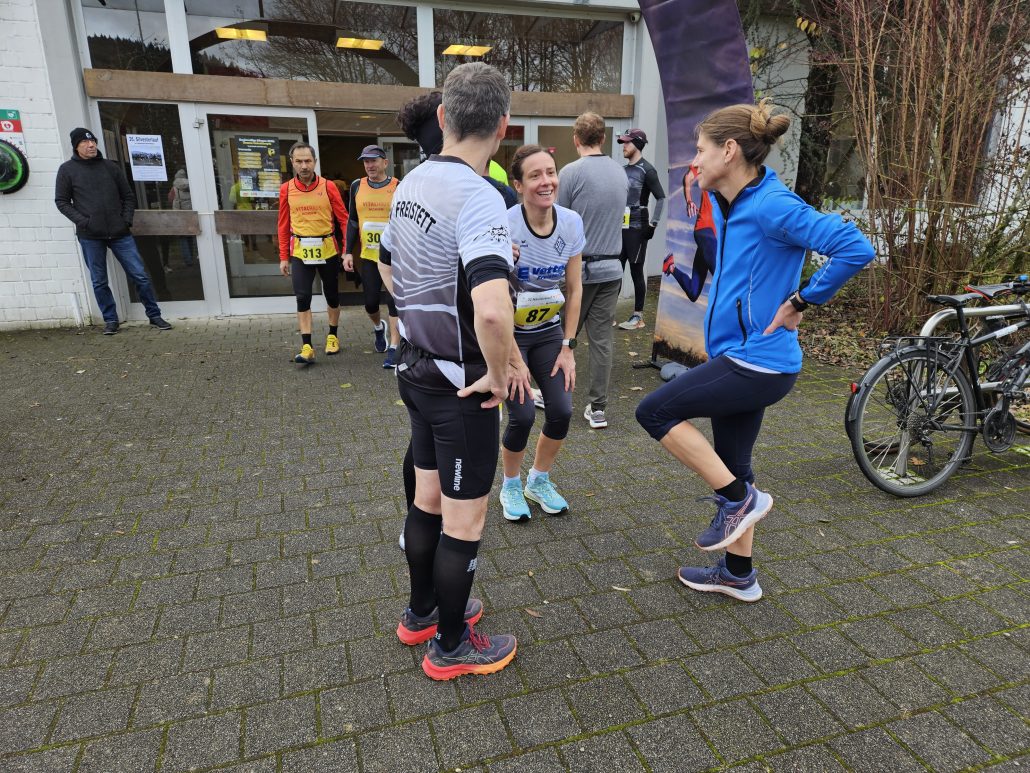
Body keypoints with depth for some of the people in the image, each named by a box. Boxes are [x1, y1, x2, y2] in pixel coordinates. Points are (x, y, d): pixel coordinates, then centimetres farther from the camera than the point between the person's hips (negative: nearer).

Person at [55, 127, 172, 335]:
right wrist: (82, 221, -10)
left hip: (120, 233, 1)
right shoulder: (67, 170, 4)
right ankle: (110, 320, 17)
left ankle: (154, 315, 11)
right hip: (90, 236, -1)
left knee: (140, 275, -1)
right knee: (99, 282, 5)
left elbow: (128, 196, 13)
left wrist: (127, 220, -2)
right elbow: (62, 201, 4)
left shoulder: (111, 167, 9)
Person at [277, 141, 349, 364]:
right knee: (303, 298, -6)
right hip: (300, 252, 1)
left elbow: (343, 219, -2)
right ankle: (307, 347, -4)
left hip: (327, 250, 0)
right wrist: (284, 257, 4)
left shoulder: (328, 187, -4)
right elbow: (284, 225, 6)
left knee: (332, 295, 12)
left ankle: (333, 336, 32)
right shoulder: (286, 189, 1)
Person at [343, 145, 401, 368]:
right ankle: (378, 327, 40)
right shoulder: (357, 186, 6)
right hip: (368, 255, 3)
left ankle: (393, 348, 3)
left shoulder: (398, 187, -3)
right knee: (370, 302, 8)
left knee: (394, 301, -4)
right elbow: (352, 221, 11)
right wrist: (349, 252, 6)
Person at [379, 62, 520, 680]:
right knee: (465, 518, 8)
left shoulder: (412, 183, 5)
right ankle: (451, 646, 27)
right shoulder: (478, 197, -23)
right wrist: (499, 374, -21)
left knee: (429, 497, 22)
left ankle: (423, 612, 41)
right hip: (462, 384, -8)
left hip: (417, 369, 9)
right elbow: (492, 308, -38)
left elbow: (388, 266, 21)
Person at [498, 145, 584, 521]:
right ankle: (510, 486, 19)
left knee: (561, 411, -4)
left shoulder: (572, 223, -9)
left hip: (549, 331, 4)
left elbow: (574, 289, -1)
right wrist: (512, 356, -16)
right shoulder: (504, 226, -22)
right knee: (523, 415, -11)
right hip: (509, 334, -4)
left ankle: (539, 481, 24)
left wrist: (567, 347, -2)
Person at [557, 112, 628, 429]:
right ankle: (597, 408, 11)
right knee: (602, 339, 6)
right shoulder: (621, 172, 7)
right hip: (612, 267, 5)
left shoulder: (571, 172, -11)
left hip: (579, 268, -5)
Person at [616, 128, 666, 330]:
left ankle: (638, 316, 8)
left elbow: (661, 199, -12)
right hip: (620, 227, 7)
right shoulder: (624, 169, 13)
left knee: (636, 271, -1)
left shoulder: (647, 170, -8)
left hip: (637, 228, -7)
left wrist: (653, 225, -15)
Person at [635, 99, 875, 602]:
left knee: (654, 412, -6)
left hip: (756, 361, -9)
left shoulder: (772, 206, -18)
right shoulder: (725, 202, 10)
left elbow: (855, 248, -24)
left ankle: (738, 498, 7)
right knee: (732, 463, 16)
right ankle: (738, 574, 32)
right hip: (743, 357, 9)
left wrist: (800, 302, -16)